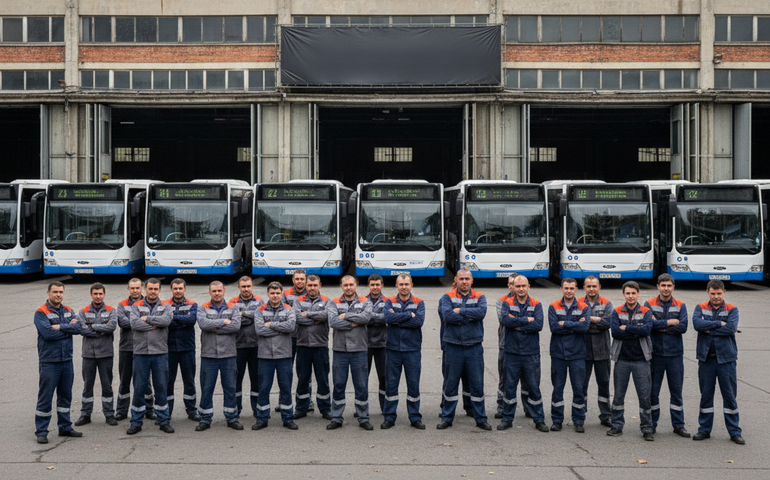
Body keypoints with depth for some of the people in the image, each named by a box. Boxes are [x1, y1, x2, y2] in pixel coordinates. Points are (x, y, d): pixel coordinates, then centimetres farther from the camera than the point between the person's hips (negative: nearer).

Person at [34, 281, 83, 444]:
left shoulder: (68, 311, 10)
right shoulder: (41, 313, -8)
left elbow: (78, 328, -4)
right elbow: (48, 333, -21)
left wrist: (60, 327, -15)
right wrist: (69, 328, -10)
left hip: (67, 360, 6)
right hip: (49, 362, -6)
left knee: (65, 396, 14)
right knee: (45, 398, -1)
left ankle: (65, 427, 25)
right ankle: (41, 431, 8)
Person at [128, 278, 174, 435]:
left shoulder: (166, 307, 8)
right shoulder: (136, 306, 7)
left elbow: (166, 320, -14)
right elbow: (134, 324, -10)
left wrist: (146, 319, -10)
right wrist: (155, 325, -11)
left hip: (160, 353, 0)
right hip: (140, 353, 0)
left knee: (161, 387, 6)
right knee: (139, 388, 3)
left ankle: (164, 420, 15)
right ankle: (136, 422, 12)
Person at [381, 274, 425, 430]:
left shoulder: (419, 303, 3)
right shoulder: (390, 302, 5)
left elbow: (419, 321, -14)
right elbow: (388, 318, -15)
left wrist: (398, 320, -14)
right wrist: (409, 315, -15)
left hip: (412, 350, 0)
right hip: (393, 349, 1)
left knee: (413, 384, 4)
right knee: (391, 383, 5)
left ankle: (415, 417, 15)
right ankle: (389, 417, 14)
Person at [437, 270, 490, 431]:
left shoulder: (479, 297, 7)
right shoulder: (447, 297, 3)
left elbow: (481, 312, -15)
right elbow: (447, 316, -16)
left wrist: (460, 311, -14)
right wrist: (470, 317, -13)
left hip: (474, 347, 1)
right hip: (454, 347, -1)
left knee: (477, 384, 5)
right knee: (450, 383, 6)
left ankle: (480, 419, 15)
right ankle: (447, 418, 18)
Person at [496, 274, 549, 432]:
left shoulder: (536, 305, 3)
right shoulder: (507, 303, 3)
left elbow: (539, 325, -13)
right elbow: (505, 320, -16)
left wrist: (518, 326, -14)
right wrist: (527, 320, -14)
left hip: (531, 353, 0)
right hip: (511, 352, 0)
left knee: (534, 387, 5)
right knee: (509, 386, 6)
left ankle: (539, 420, 15)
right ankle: (507, 419, 18)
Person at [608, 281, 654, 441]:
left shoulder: (646, 312, 3)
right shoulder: (617, 312, 4)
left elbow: (647, 329, -16)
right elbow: (615, 331, -12)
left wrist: (626, 328, -14)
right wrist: (637, 331, -12)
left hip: (641, 359, -1)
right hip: (622, 359, 1)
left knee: (645, 395, 0)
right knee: (618, 394, 7)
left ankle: (647, 428, 9)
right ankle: (617, 426, 18)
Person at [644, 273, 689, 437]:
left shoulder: (680, 306, 5)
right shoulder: (649, 304, 2)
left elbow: (683, 327, -9)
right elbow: (649, 323, -15)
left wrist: (660, 326, -12)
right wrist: (670, 322, -12)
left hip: (675, 354, 1)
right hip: (655, 354, -1)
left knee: (676, 391, 6)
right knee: (653, 390, 5)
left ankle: (678, 425, 16)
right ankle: (652, 424, 15)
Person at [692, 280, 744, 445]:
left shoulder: (732, 309, 2)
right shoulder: (701, 308, 6)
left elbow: (731, 328, -15)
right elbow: (697, 323, -13)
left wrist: (709, 330, -12)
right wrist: (719, 323, -14)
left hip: (726, 358, -1)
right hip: (706, 358, 1)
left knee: (730, 395, 3)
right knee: (706, 395, 8)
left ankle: (734, 432, 13)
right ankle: (704, 429, 18)